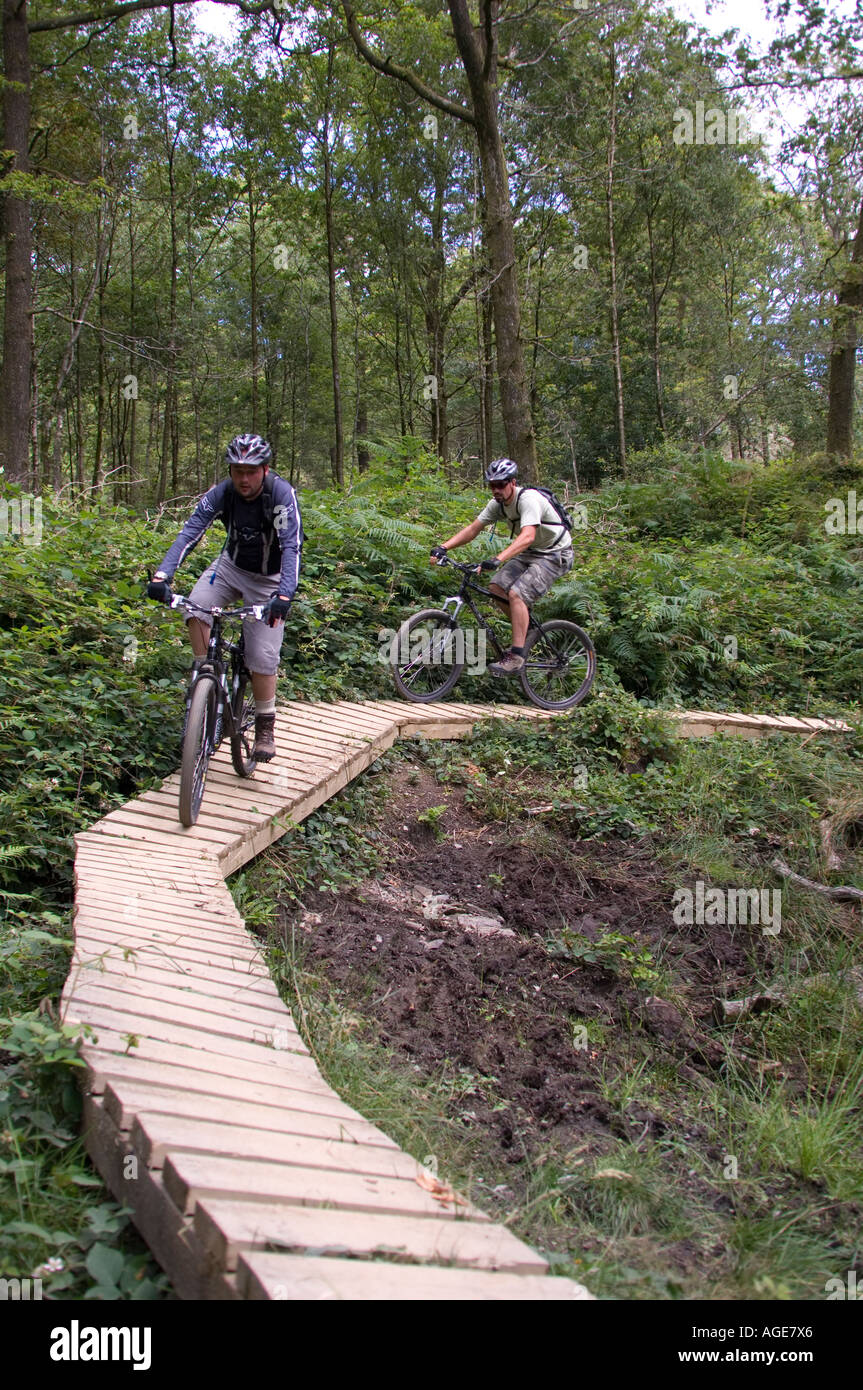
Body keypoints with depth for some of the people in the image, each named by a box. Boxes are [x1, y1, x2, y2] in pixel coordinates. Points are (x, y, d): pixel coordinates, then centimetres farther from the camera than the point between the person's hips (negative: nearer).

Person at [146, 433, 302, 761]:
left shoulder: (282, 495, -26)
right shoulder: (221, 493, -17)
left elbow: (291, 547, -35)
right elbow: (189, 533, -25)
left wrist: (284, 595, -49)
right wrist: (161, 576, -40)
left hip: (268, 578, -3)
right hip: (232, 565, 3)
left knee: (263, 658, -9)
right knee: (195, 610, -25)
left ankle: (265, 728, 9)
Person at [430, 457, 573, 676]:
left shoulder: (528, 499, -28)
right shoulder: (497, 503, -3)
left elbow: (527, 536, -42)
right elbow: (473, 529, -1)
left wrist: (498, 559, -54)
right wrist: (443, 547, -14)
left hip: (554, 555, -8)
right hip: (530, 553, 8)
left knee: (516, 593, -24)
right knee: (497, 586, -6)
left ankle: (516, 658, -23)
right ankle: (526, 624, 16)